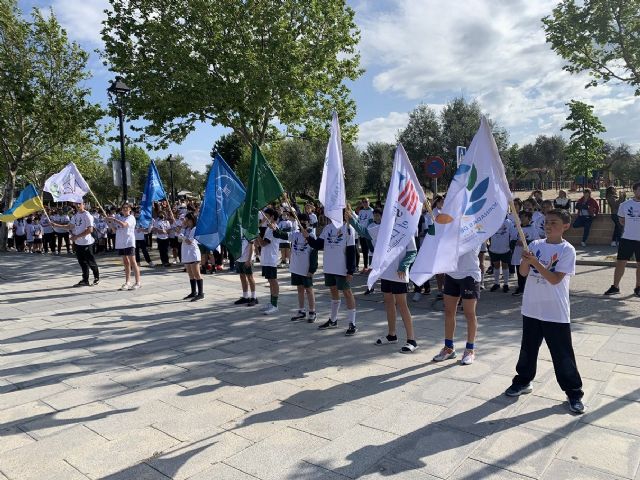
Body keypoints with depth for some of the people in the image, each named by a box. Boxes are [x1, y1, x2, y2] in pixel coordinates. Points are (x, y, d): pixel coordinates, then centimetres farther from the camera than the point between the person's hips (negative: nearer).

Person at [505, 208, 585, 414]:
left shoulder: (567, 250, -9)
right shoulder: (535, 245, 3)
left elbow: (555, 279, -17)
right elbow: (523, 273, -1)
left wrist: (535, 262, -26)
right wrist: (526, 260, -21)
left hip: (556, 312, -4)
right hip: (532, 308, 4)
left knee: (563, 354, 5)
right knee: (528, 348, 17)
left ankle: (574, 393, 20)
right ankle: (523, 381, 34)